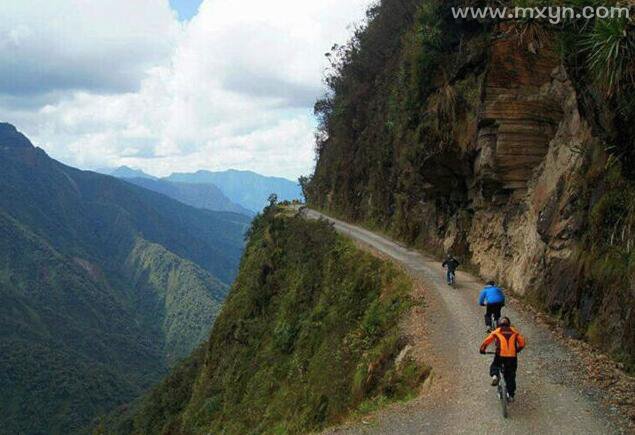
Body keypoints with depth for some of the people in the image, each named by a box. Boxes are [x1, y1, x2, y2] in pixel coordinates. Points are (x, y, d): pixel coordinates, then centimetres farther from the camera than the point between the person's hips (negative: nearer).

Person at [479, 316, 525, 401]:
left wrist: (482, 349, 22)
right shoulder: (514, 332, 16)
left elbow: (487, 341, 6)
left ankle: (495, 375, -6)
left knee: (494, 366, 26)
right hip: (512, 356, 2)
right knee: (511, 376, 17)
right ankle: (511, 395, 19)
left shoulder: (496, 332, 11)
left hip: (500, 356, -2)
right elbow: (522, 343, 13)